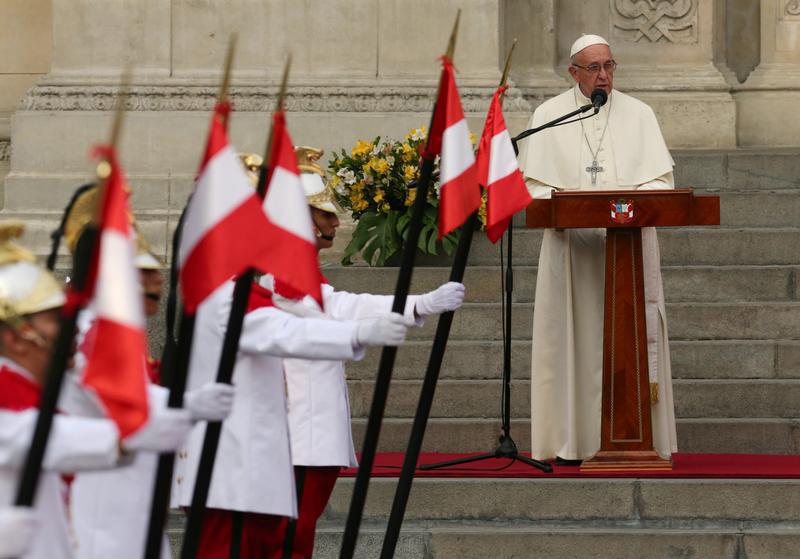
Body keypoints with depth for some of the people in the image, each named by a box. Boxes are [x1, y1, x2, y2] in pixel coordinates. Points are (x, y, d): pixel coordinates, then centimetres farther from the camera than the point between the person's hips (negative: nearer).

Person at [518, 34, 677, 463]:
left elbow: (660, 177, 5)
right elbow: (533, 182, 4)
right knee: (574, 337, -4)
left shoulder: (638, 114, 11)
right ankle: (573, 439, -2)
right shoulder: (549, 116, 8)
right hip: (572, 246, -1)